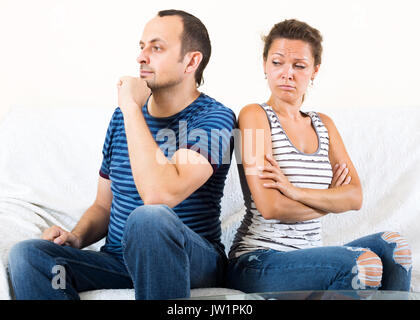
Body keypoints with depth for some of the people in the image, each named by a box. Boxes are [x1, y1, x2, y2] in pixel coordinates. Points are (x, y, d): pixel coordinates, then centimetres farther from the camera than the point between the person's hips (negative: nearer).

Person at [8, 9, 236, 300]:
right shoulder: (122, 117, 11)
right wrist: (77, 237, -5)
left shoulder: (214, 118, -10)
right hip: (117, 261, 5)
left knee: (149, 217, -37)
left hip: (192, 262, -4)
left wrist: (131, 107, -20)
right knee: (26, 254, -20)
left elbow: (159, 194, -28)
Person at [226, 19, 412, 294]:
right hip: (259, 262, -6)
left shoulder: (323, 124, 14)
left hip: (309, 259, 6)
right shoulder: (254, 115, -5)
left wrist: (297, 192, -16)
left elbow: (356, 197, 0)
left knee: (392, 246, -13)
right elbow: (270, 207, -16)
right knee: (363, 263, -26)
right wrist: (331, 198, -2)